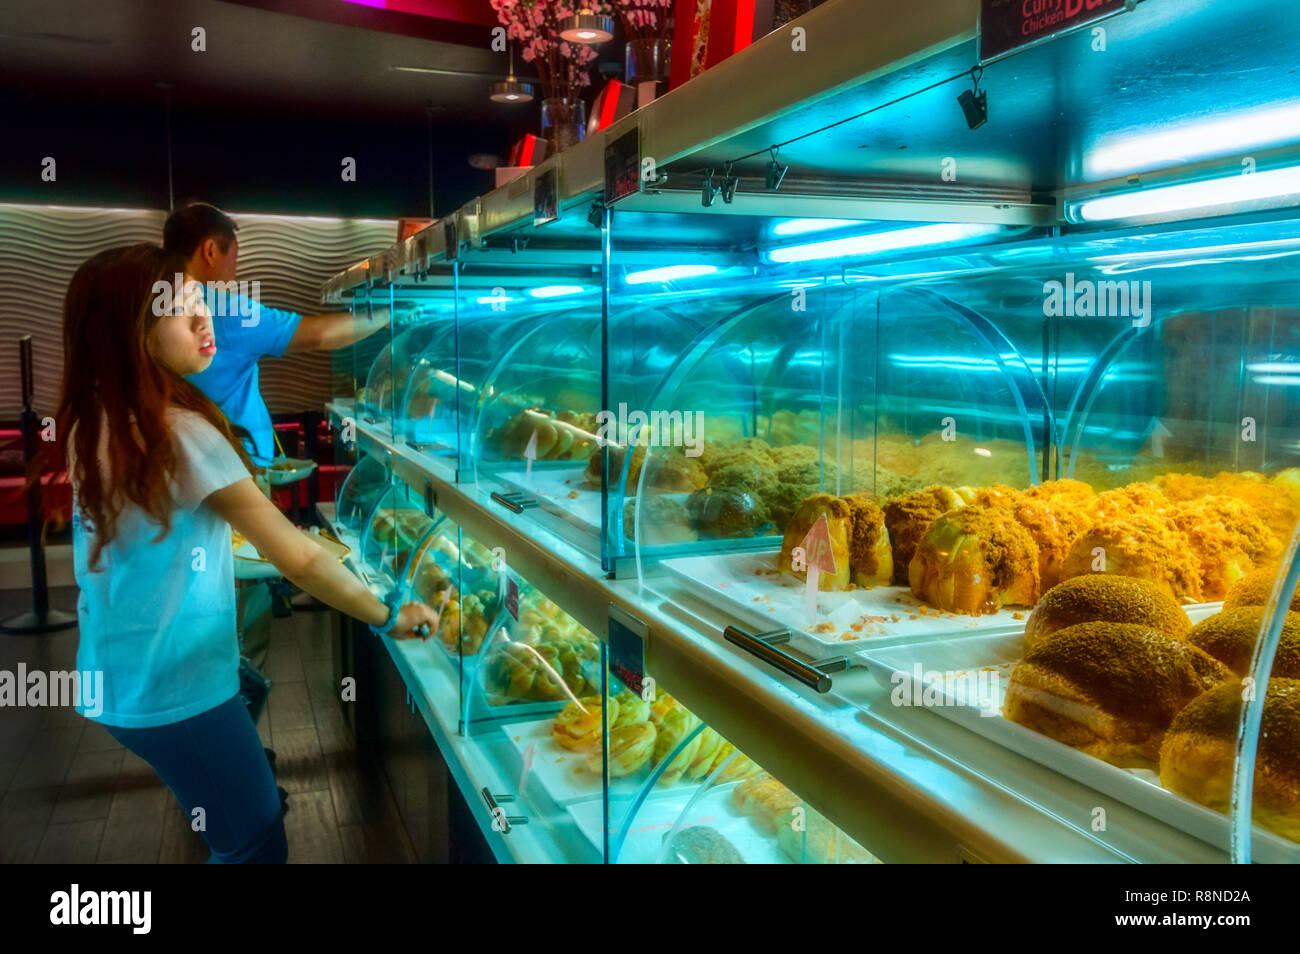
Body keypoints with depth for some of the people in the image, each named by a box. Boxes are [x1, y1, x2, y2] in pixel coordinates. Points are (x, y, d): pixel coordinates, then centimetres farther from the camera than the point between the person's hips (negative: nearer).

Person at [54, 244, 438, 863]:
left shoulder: (91, 422, -1)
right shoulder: (182, 434, -24)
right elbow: (297, 559, -22)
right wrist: (389, 617, -12)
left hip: (116, 676, 9)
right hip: (176, 689, -9)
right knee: (258, 843, 7)